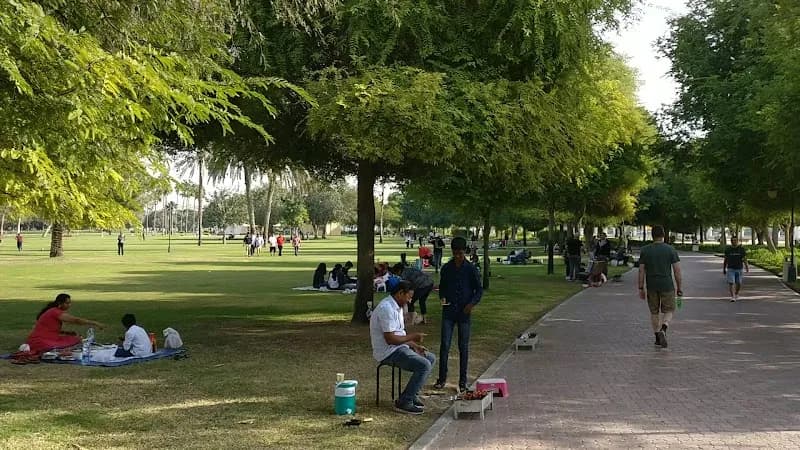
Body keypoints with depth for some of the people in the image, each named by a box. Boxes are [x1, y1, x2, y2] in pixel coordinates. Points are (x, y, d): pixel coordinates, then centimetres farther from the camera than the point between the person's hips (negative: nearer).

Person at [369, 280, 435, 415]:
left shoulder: (397, 307, 14)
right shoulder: (387, 308, -21)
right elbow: (390, 339, -25)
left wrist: (414, 346, 7)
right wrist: (412, 337, -14)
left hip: (398, 348, 11)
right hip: (388, 353, -11)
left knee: (431, 358, 13)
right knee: (424, 365, -22)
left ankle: (411, 394, 13)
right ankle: (404, 402, -14)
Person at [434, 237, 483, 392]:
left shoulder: (471, 269, -3)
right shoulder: (446, 268, 4)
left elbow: (479, 289, 1)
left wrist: (472, 303, -15)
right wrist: (442, 298, -6)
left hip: (464, 312, -1)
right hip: (448, 312, 2)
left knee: (463, 347, 5)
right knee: (444, 345, -3)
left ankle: (463, 381, 13)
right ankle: (442, 378, 6)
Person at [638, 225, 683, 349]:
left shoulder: (645, 250, -1)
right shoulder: (670, 250, -3)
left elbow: (641, 271, -1)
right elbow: (677, 270, -4)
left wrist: (641, 288, 5)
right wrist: (679, 288, 4)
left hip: (651, 287, 1)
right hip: (667, 286, -1)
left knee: (654, 312, 15)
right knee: (668, 311, 10)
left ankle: (657, 337, 17)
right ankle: (663, 330, -16)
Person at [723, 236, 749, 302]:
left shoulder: (741, 249, -3)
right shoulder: (728, 249, -2)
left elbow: (744, 259, -6)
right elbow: (725, 259, 5)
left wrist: (747, 267, -18)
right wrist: (724, 269, 7)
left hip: (739, 269, 1)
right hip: (730, 269, -1)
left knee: (738, 284, 8)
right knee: (731, 283, -13)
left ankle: (736, 294, 33)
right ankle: (732, 297, -7)